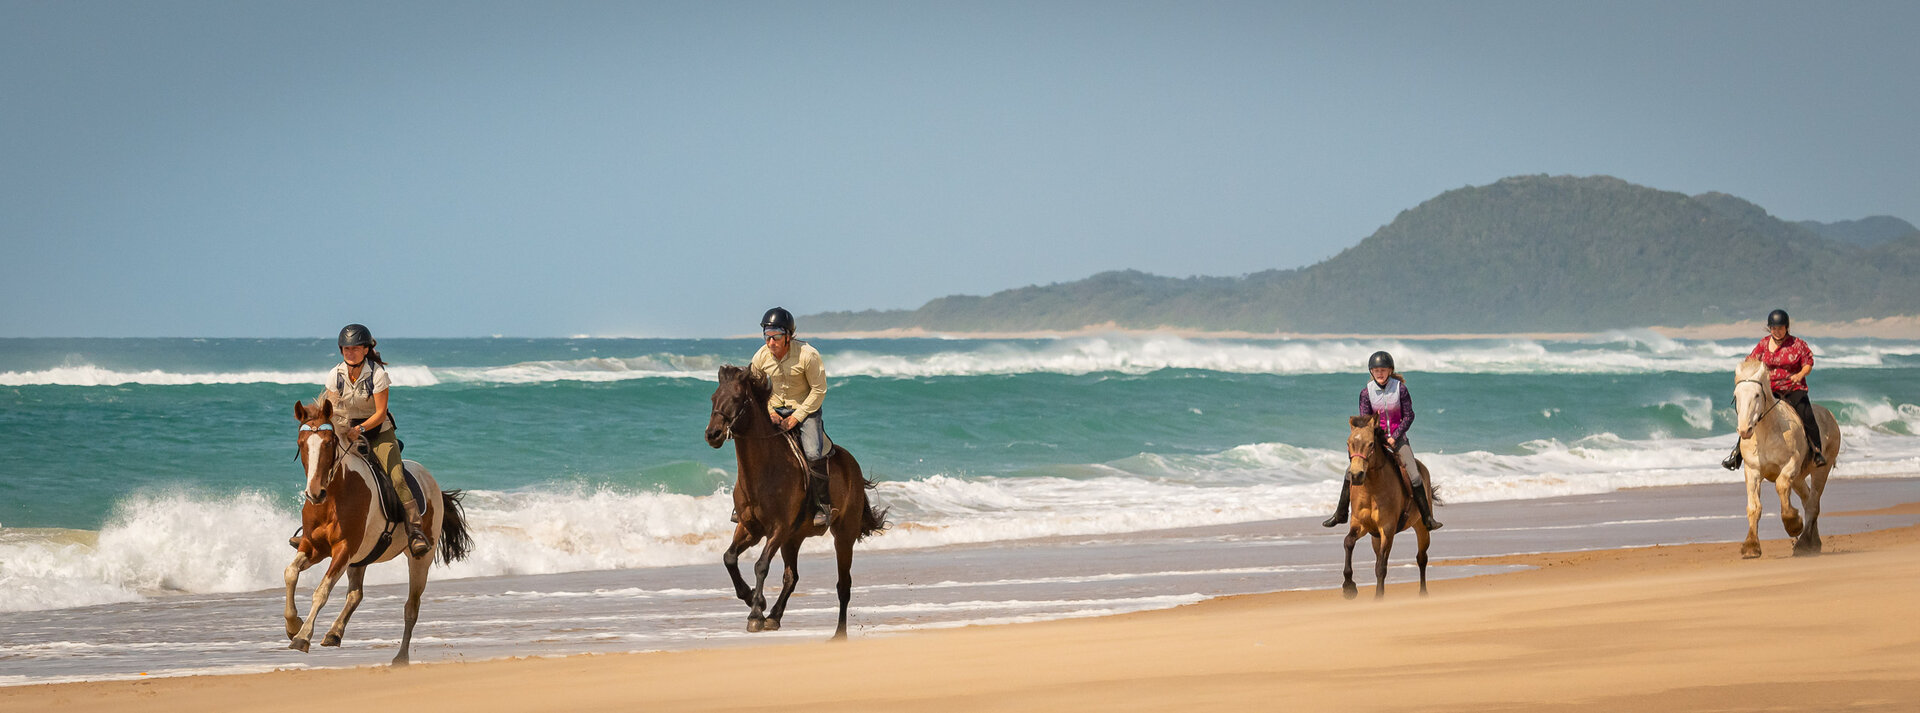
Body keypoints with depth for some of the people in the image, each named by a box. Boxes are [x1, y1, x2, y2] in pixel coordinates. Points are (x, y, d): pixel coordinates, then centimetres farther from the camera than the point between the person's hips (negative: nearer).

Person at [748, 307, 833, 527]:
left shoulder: (808, 355, -22)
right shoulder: (761, 357, -9)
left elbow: (819, 391, -14)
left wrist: (797, 417, -17)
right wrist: (769, 411, -8)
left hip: (806, 409, -4)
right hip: (775, 409, 4)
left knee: (814, 453, -24)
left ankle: (822, 505, -8)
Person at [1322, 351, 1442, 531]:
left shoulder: (1400, 388, -9)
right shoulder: (1366, 392, -6)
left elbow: (1408, 416, -6)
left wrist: (1394, 437, -15)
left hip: (1397, 437, -1)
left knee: (1415, 477, -6)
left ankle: (1427, 517, 4)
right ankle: (1340, 514, 8)